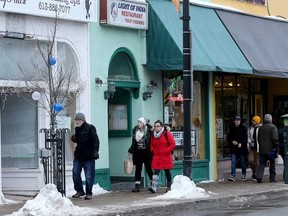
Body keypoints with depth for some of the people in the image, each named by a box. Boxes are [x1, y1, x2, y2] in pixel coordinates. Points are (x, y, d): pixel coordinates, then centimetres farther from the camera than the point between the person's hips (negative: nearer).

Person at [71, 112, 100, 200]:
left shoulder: (90, 128, -7)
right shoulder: (77, 129, 13)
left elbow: (95, 140, -12)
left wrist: (95, 151, -22)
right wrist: (74, 138, 2)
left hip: (88, 156, -7)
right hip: (78, 156, 7)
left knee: (89, 176, -1)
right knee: (75, 173, 3)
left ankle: (89, 193, 8)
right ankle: (79, 191, 17)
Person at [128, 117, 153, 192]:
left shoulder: (148, 131, -9)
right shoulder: (135, 131, 4)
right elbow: (133, 143, 12)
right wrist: (130, 151, 8)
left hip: (146, 153, -4)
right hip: (138, 153, 4)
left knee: (148, 169, 6)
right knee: (138, 169, 1)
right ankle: (137, 186, 1)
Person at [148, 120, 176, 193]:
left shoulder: (167, 134, -6)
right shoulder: (153, 135, 9)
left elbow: (173, 144, -8)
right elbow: (152, 145, 23)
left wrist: (166, 151, -15)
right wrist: (152, 150, 3)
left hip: (165, 157, -3)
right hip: (156, 156, 3)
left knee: (167, 171, 9)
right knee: (156, 171, -10)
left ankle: (169, 186, 24)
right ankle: (154, 187, -21)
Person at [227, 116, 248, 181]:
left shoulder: (243, 128, 0)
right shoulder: (232, 129, 9)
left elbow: (245, 137, -7)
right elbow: (228, 138, 11)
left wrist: (241, 143, -22)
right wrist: (232, 141, -10)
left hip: (242, 147, -2)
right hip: (234, 149, 2)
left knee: (243, 162, 8)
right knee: (233, 162, -7)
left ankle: (244, 174, 26)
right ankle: (233, 175, -10)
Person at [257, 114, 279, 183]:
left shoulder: (260, 128, 12)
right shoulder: (273, 127, -8)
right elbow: (275, 138, -16)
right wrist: (277, 147, -10)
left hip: (262, 149, 4)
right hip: (270, 149, -4)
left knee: (261, 164, 4)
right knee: (272, 164, 6)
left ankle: (259, 177, -11)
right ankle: (272, 178, 8)